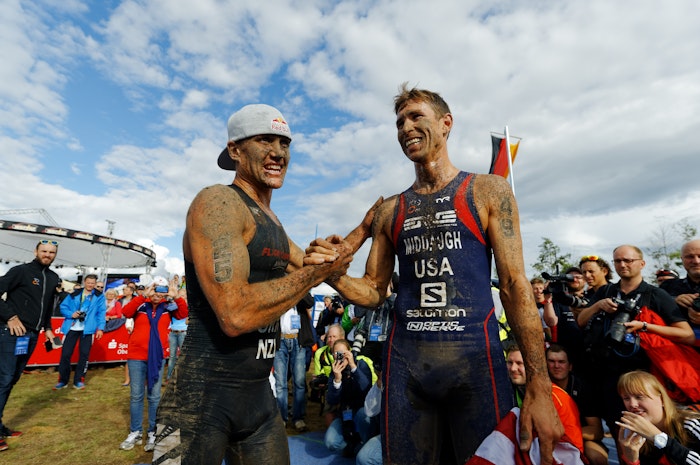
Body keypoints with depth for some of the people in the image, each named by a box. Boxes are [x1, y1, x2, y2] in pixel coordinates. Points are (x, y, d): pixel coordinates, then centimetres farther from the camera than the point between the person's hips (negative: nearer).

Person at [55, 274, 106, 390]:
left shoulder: (99, 296, 0)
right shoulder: (74, 295, 5)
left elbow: (101, 313, -2)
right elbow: (63, 307, 6)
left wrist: (100, 328, -9)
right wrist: (71, 314, -14)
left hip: (88, 329, -1)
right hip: (72, 328, 1)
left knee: (84, 354, 3)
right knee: (65, 353, 4)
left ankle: (79, 380, 16)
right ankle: (62, 380, 21)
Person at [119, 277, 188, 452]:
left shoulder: (168, 306, 0)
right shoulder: (140, 304, -3)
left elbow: (183, 314, -11)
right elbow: (126, 312, -20)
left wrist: (176, 297, -23)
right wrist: (144, 296, -28)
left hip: (158, 357, 1)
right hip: (136, 356, -1)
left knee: (154, 396, 8)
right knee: (136, 395, 9)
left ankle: (153, 433, 18)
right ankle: (135, 432, 22)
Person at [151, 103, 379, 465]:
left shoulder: (270, 222, 10)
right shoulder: (217, 202, -17)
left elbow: (309, 265, 22)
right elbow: (235, 315, -28)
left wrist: (365, 227, 19)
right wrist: (320, 270, -17)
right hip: (203, 398, -8)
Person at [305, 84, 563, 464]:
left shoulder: (487, 191, 1)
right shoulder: (390, 212, 8)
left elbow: (515, 285, -3)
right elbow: (374, 291, 10)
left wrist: (539, 388, -8)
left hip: (475, 360, -2)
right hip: (405, 363, 3)